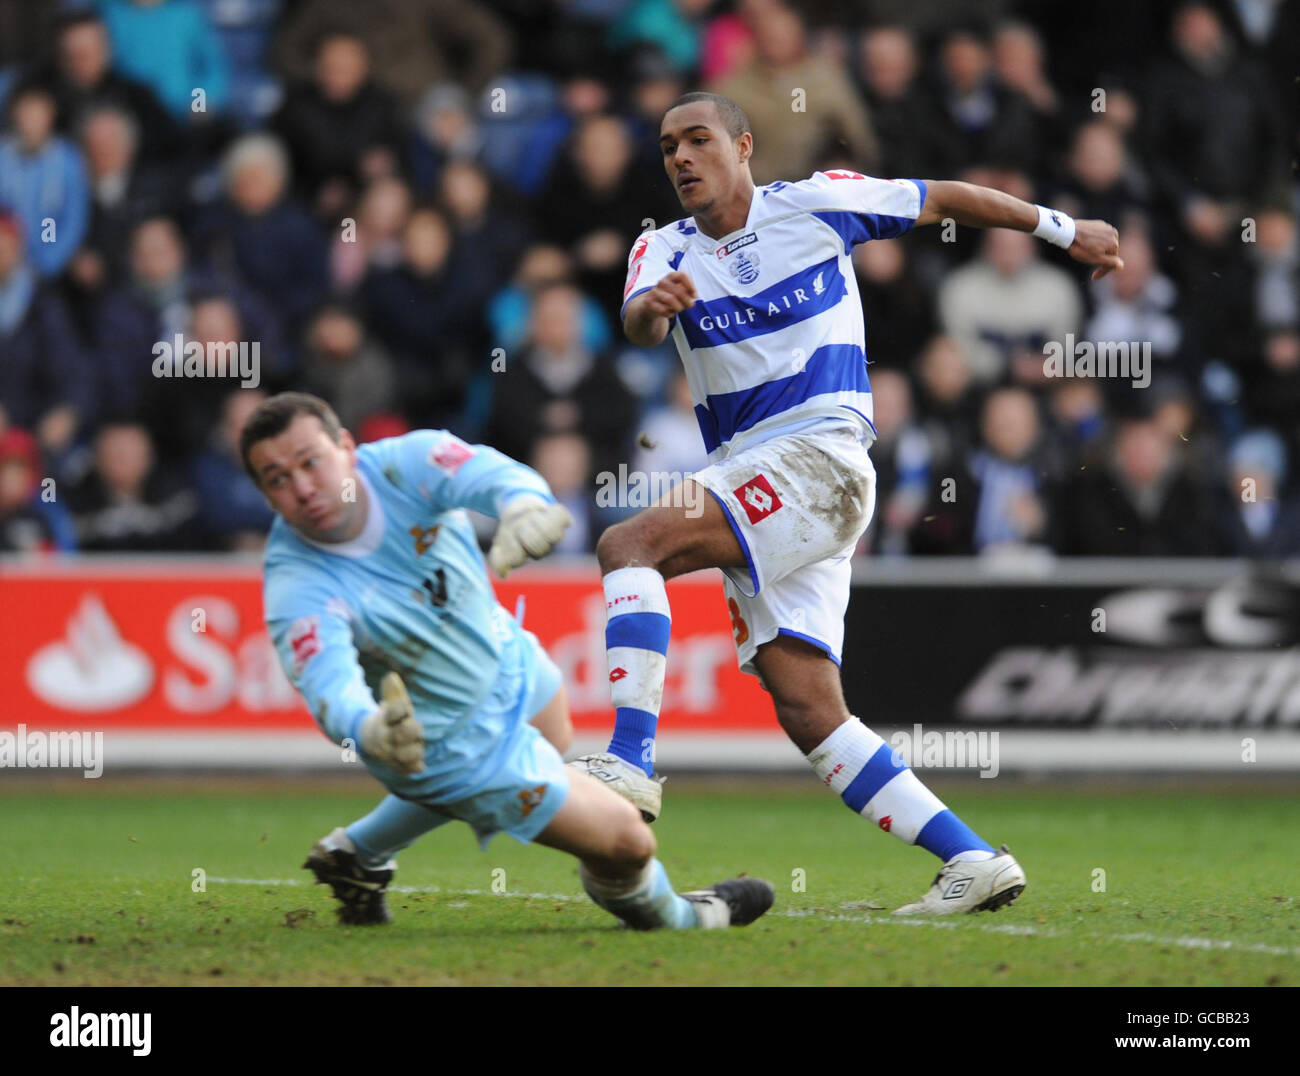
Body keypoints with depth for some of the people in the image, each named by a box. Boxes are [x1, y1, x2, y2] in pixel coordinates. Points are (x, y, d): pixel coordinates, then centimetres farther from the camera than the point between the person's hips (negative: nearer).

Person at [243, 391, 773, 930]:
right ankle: (664, 915, 38)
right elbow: (330, 682, -51)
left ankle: (355, 851, 48)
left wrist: (525, 503, -70)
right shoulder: (298, 590, -36)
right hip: (444, 740, -6)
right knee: (627, 842, -1)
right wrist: (370, 730, -75)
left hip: (502, 649, 6)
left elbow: (491, 472, -45)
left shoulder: (405, 462, -27)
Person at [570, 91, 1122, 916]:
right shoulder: (663, 251, 12)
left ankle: (630, 758, -33)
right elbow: (638, 325, -10)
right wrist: (651, 307, -34)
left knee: (630, 544, -24)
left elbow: (943, 199, 15)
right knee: (808, 711, -4)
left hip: (819, 455, -6)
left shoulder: (812, 205, 4)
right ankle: (973, 860, -3)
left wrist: (1066, 230, 19)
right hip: (745, 482, 6)